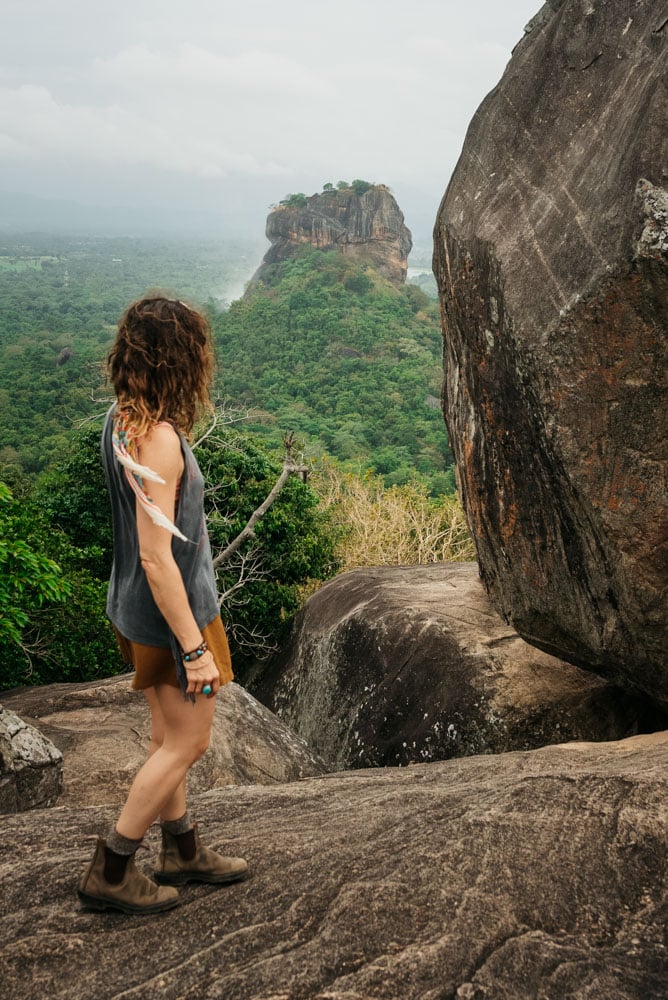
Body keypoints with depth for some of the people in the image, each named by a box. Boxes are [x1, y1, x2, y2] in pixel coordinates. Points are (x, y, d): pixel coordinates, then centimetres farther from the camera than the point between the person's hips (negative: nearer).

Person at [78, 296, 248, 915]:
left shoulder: (121, 418, 0)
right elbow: (157, 560, -27)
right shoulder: (158, 440, -28)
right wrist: (196, 649, -23)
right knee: (187, 744, 8)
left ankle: (182, 850, 39)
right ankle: (109, 872, 20)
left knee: (169, 737, 22)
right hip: (171, 613, -9)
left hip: (137, 609, 9)